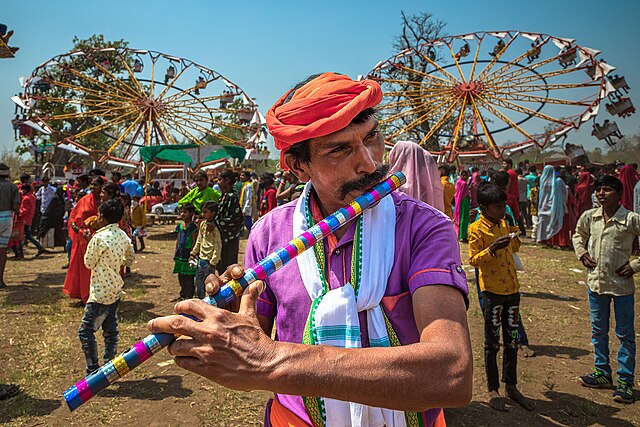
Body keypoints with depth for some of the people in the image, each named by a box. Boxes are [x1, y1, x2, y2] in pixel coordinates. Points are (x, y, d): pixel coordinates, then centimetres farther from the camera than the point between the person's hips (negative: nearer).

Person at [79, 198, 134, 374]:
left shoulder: (99, 238, -17)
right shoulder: (123, 236, 4)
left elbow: (89, 263, -6)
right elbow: (129, 259, 17)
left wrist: (90, 244, 6)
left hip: (100, 292, -8)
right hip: (116, 289, 8)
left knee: (86, 331, 1)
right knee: (111, 331, 15)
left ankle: (93, 370, 2)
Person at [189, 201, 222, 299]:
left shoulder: (215, 227, -16)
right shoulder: (202, 224, 8)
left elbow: (218, 246, -15)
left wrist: (213, 262, -16)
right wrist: (193, 253, 17)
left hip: (209, 260, -8)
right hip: (201, 258, 8)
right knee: (198, 280, 16)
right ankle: (200, 299, 31)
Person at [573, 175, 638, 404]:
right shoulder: (589, 216, 0)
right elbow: (578, 235, 20)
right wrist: (582, 254, 6)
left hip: (621, 284, -5)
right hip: (596, 282, 5)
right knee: (598, 331, 16)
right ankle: (602, 373, 31)